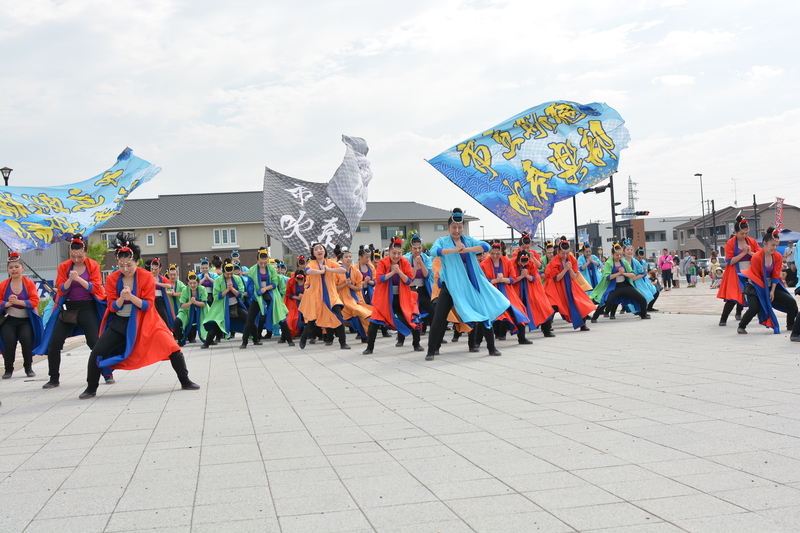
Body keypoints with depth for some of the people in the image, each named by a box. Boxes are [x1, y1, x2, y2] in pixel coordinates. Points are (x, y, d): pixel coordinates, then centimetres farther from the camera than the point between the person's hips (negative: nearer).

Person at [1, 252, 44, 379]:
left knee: (26, 338, -22)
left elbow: (35, 301, -8)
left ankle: (28, 368, -1)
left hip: (26, 320, -1)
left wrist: (17, 301, -19)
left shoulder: (29, 283, 0)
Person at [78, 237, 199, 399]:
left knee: (171, 348, -13)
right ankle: (91, 389, 13)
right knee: (97, 352, -8)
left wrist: (131, 297, -29)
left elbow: (147, 305, -12)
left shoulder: (146, 277, -11)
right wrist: (121, 298, -25)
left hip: (143, 321, -2)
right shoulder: (112, 278, -5)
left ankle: (185, 382, 5)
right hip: (119, 322, 2)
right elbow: (112, 307, -3)